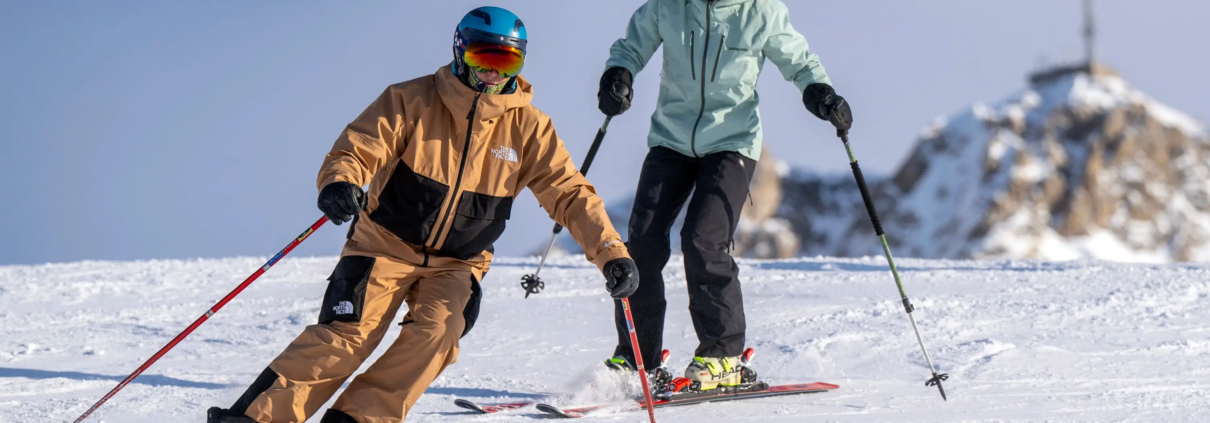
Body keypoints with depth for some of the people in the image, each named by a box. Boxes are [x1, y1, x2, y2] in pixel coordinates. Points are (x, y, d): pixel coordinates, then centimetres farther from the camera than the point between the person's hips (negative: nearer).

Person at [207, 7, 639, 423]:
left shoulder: (527, 127, -5)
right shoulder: (413, 100, -11)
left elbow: (570, 195, -4)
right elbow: (357, 149, -18)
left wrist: (611, 253, -17)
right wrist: (339, 183, -42)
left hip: (457, 263, 2)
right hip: (387, 244, -2)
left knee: (436, 333, -26)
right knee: (347, 335, -20)